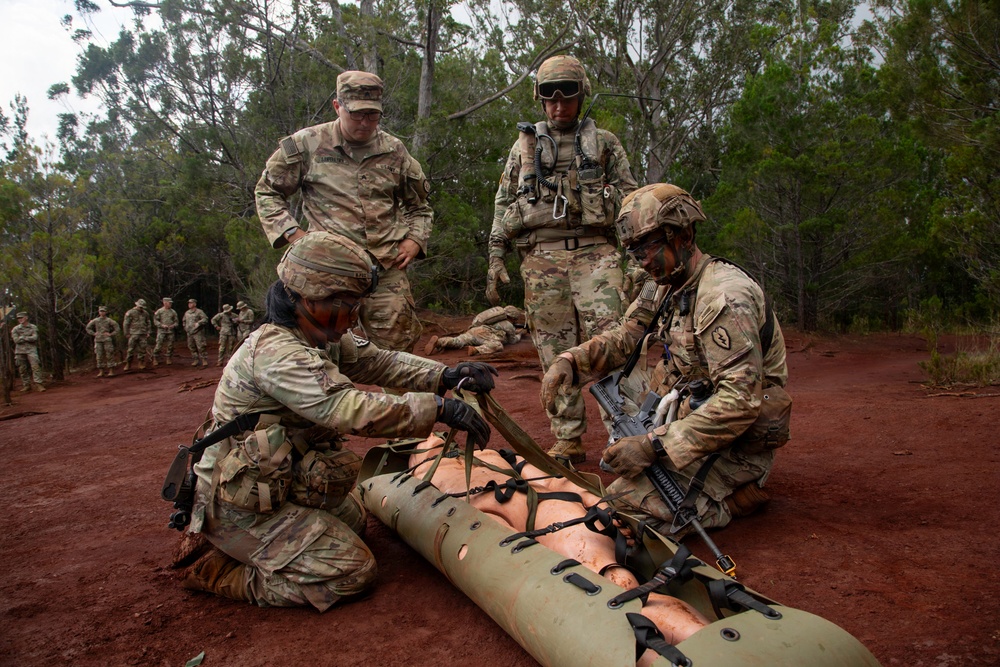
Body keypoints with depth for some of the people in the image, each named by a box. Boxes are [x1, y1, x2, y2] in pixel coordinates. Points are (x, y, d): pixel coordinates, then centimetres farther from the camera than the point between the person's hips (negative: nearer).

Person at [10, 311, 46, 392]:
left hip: (31, 350, -2)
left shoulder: (33, 327, 5)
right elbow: (16, 340, -3)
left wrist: (23, 337, -5)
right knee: (22, 369, 3)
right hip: (20, 351, 2)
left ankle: (38, 384, -15)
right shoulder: (15, 329, 9)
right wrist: (29, 338, -4)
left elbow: (34, 338, -8)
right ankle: (26, 385, 13)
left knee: (35, 366, -13)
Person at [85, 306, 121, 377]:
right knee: (99, 356, 3)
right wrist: (93, 333, 7)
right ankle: (101, 371, 10)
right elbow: (88, 327, 20)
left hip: (107, 340, -3)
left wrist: (111, 334, -5)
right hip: (98, 340, 3)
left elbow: (117, 328, 1)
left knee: (109, 355, -2)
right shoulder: (95, 320, 8)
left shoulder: (109, 320, 0)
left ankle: (111, 371, 2)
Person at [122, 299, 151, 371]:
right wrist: (127, 333, -3)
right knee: (131, 349, -3)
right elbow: (125, 324, 0)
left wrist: (148, 332, 12)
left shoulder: (145, 313, 12)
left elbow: (148, 323, 20)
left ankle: (141, 363, 11)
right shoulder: (130, 313, -1)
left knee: (142, 349, 2)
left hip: (143, 335, 3)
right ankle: (128, 364, 5)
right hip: (133, 334, -3)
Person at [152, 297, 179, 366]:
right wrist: (162, 325, -14)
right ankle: (154, 359, 1)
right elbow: (155, 320, -1)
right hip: (161, 331, -3)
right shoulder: (159, 311, -1)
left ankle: (168, 358, 17)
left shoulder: (173, 312, 9)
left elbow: (176, 321, 14)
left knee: (170, 345, 5)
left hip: (170, 331, 3)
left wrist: (174, 325, -6)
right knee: (158, 345, -7)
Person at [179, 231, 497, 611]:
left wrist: (444, 376, -15)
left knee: (353, 518, 24)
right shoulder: (275, 352, -29)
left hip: (277, 483, 10)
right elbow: (347, 409, -40)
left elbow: (378, 362, 1)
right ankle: (218, 574, 0)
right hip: (237, 504, -10)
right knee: (352, 573, -11)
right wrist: (439, 409, -38)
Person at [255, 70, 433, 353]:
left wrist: (415, 239, 7)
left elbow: (418, 204, 25)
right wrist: (291, 232, -2)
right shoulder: (307, 144, 4)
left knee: (397, 349, 1)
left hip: (388, 269, 2)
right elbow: (267, 192, 13)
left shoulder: (395, 151, 12)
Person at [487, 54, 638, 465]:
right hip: (541, 258, 2)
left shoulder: (604, 143, 15)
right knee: (555, 352, 2)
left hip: (594, 252, -1)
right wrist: (496, 259, 9)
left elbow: (630, 199, 13)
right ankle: (568, 442, 10)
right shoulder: (524, 147, 19)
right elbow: (503, 206, 18)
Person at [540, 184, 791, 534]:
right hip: (693, 414, 9)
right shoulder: (665, 285, 4)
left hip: (737, 439, -9)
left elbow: (740, 402, -31)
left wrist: (654, 444, -32)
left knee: (626, 502, -17)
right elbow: (623, 337, 8)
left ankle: (739, 492, 0)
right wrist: (569, 360, -13)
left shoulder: (726, 296, -25)